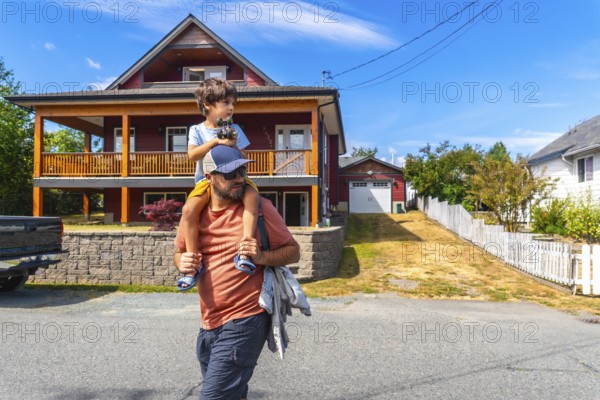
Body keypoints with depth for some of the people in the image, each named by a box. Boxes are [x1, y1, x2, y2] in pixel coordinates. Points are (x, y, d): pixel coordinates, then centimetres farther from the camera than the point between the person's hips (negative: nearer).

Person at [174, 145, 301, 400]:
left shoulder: (259, 208, -11)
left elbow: (293, 251, -6)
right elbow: (179, 252, 15)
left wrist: (261, 257, -23)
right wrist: (182, 263, -7)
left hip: (244, 321, -6)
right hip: (208, 324, 6)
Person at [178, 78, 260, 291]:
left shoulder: (234, 129, 10)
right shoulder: (197, 130, 6)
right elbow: (192, 155, -11)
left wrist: (233, 145, -11)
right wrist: (215, 141, -18)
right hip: (207, 180, -1)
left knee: (252, 194, -32)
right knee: (188, 210, -28)